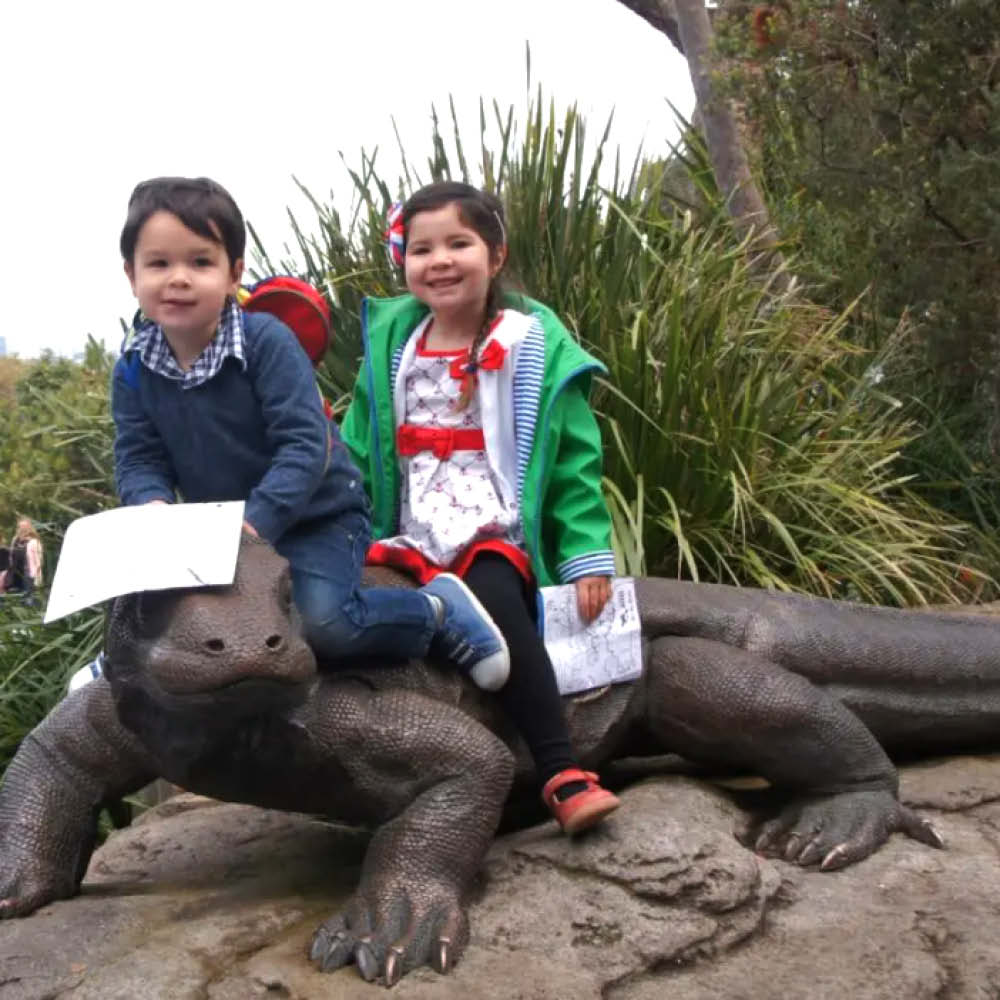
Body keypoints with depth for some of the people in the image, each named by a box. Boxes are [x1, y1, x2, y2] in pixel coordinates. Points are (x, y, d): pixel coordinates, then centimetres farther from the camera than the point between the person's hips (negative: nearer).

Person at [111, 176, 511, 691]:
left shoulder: (267, 341, -21)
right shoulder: (133, 368, -5)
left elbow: (305, 445, -26)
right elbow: (138, 461, -4)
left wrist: (254, 523, -35)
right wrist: (156, 510, -27)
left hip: (317, 516, -5)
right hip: (216, 527, 6)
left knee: (319, 620, -28)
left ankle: (436, 611, -3)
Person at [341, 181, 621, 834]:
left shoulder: (532, 346, 0)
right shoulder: (390, 347, 10)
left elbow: (576, 462, 0)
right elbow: (357, 456, 13)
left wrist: (588, 557, -6)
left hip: (502, 539, -4)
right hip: (415, 543, 4)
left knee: (495, 599, -34)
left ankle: (563, 774, -29)